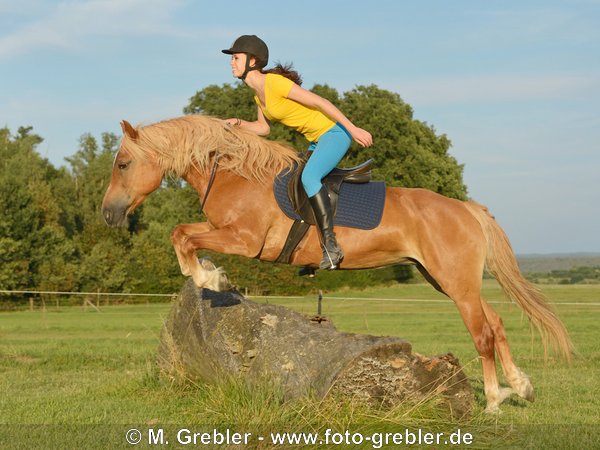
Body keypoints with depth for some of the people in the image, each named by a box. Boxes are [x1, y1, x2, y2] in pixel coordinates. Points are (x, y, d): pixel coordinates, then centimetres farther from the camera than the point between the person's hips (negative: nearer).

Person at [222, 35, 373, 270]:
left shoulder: (275, 83, -21)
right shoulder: (259, 93, 7)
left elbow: (320, 102, -21)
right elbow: (263, 128, 18)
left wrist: (353, 129, -22)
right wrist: (238, 123, -1)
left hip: (335, 132, -10)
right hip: (317, 140, 10)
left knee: (308, 177, -31)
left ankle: (331, 245, -32)